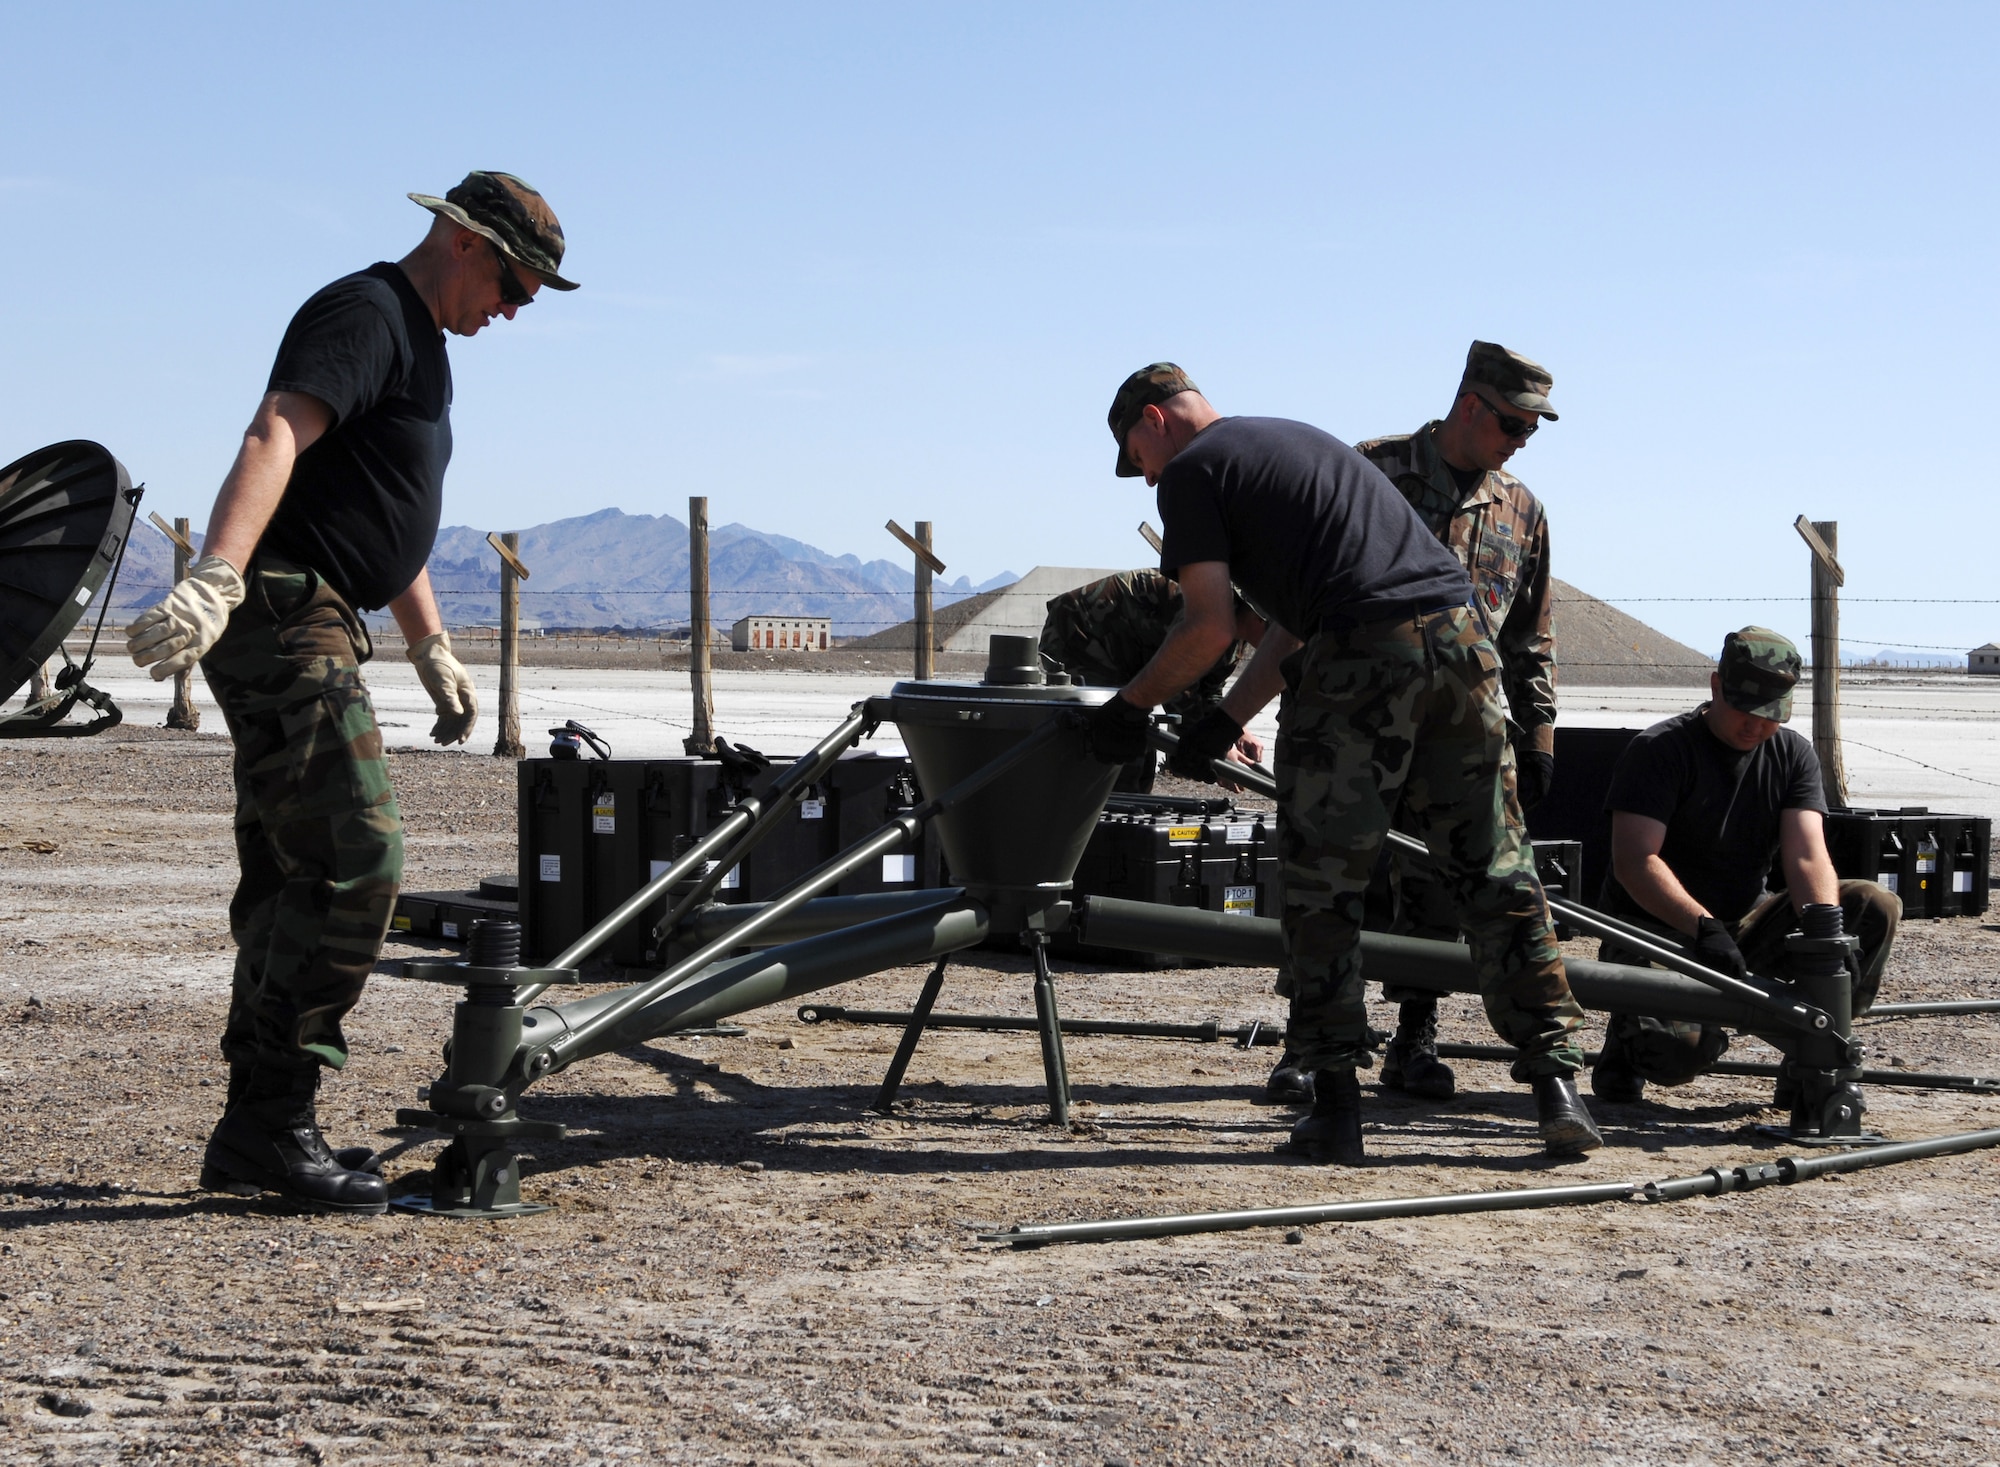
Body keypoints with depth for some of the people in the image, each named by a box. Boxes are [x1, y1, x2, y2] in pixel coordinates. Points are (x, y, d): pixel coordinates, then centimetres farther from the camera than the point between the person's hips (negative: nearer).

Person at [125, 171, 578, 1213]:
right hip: (284, 619, -11)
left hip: (315, 635, 11)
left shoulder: (419, 343, 24)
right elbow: (275, 439, -26)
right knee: (354, 863, -15)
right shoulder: (365, 313, -9)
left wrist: (432, 649, 37)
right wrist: (215, 578, -40)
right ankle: (273, 1123, -11)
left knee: (293, 878, 10)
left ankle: (256, 1138, 15)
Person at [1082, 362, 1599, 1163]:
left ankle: (1336, 1106, 7)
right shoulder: (1294, 438, 32)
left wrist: (1128, 706, 13)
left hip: (1362, 655, -7)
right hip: (1459, 635, 7)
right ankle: (1556, 1082, 8)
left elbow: (1210, 626, 0)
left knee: (1321, 885, 6)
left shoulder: (1190, 472, 7)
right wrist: (1226, 721, 29)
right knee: (1493, 872, 12)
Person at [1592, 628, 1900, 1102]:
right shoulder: (1658, 750, -11)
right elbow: (1634, 862, -22)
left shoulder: (1793, 755, 5)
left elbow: (1807, 857, -9)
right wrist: (1704, 927, -37)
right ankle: (1629, 1040, 4)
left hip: (1744, 924, 5)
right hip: (1658, 930, -5)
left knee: (1877, 907, -15)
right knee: (1687, 1046, -33)